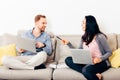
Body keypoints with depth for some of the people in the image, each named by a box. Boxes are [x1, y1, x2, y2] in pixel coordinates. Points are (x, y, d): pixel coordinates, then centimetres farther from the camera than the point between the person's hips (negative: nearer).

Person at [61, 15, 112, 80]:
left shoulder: (100, 37, -10)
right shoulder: (84, 37, 9)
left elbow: (109, 52, -5)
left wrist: (100, 59, -23)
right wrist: (68, 44, 2)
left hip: (101, 63, -7)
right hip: (87, 62, 7)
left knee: (86, 70, -39)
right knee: (68, 60, -16)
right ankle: (94, 74, -25)